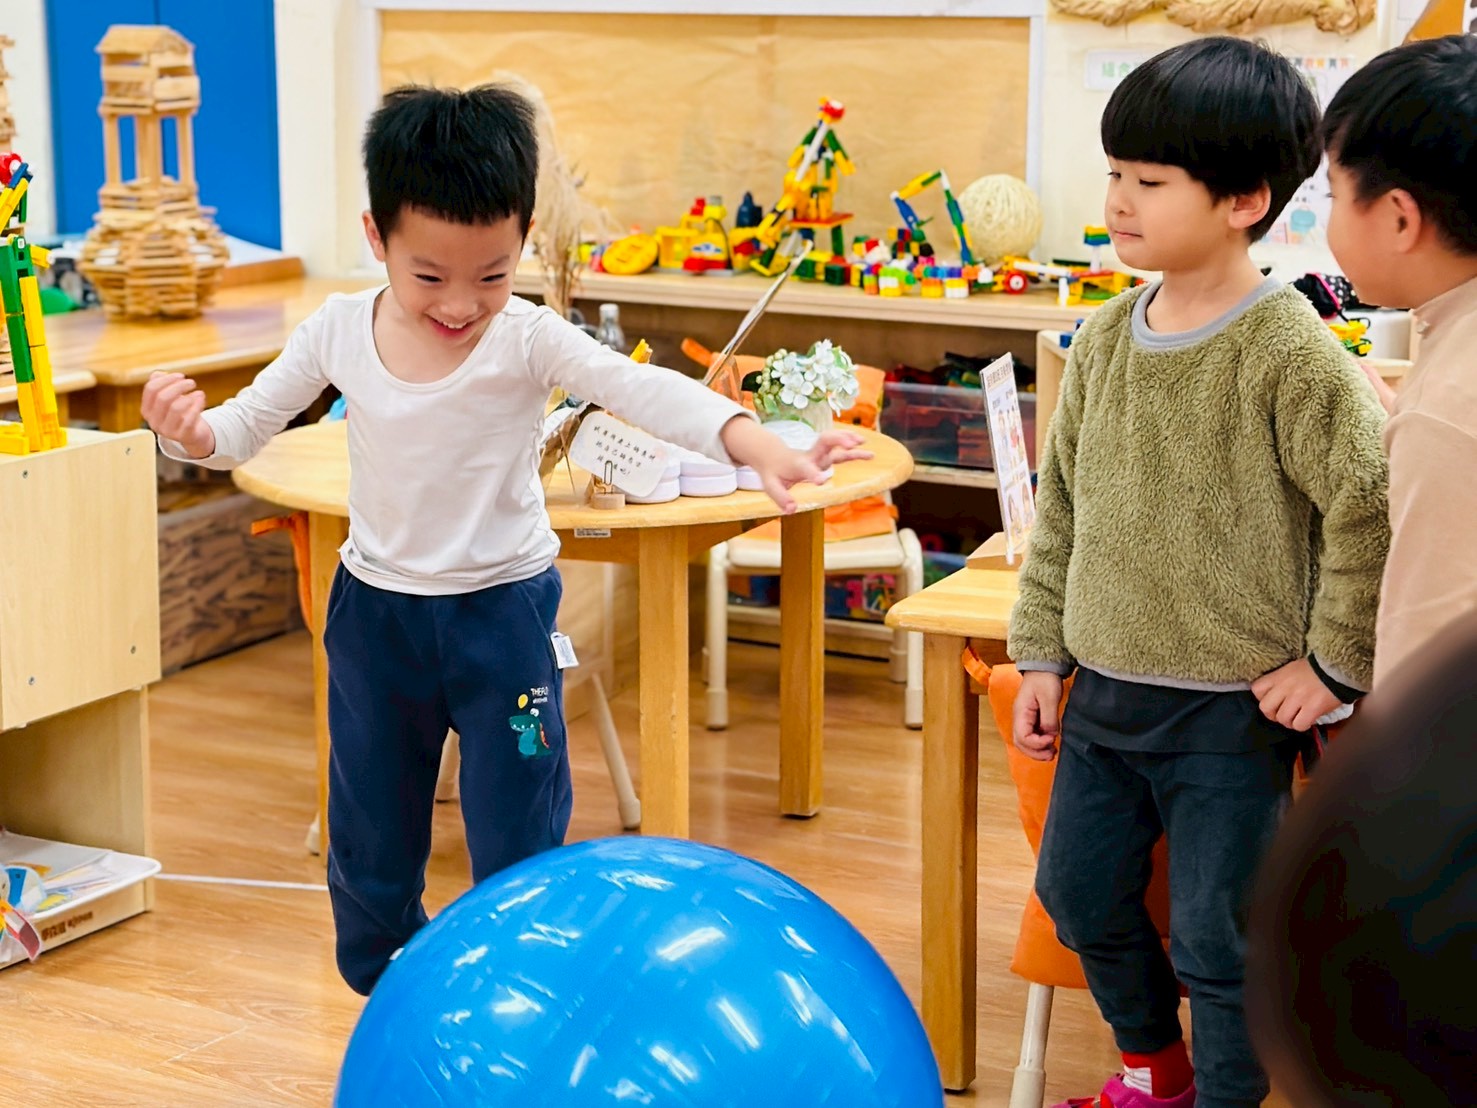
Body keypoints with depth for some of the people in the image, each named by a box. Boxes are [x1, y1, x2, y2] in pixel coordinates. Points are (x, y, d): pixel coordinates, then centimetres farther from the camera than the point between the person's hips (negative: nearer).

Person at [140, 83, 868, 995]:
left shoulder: (528, 340, -17)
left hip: (502, 612, -3)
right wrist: (188, 430, -21)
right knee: (368, 835, 15)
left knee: (518, 840, 3)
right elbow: (244, 429, 3)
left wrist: (756, 443, -49)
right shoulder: (339, 331, -7)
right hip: (376, 612, 3)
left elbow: (646, 390, -32)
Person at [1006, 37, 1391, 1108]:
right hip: (1104, 695, 7)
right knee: (1080, 894, 18)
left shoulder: (1289, 352, -18)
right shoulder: (1108, 336, 2)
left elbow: (1379, 504, -19)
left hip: (1233, 712, -7)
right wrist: (1043, 655, 9)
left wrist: (1336, 664, -14)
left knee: (1218, 938, 2)